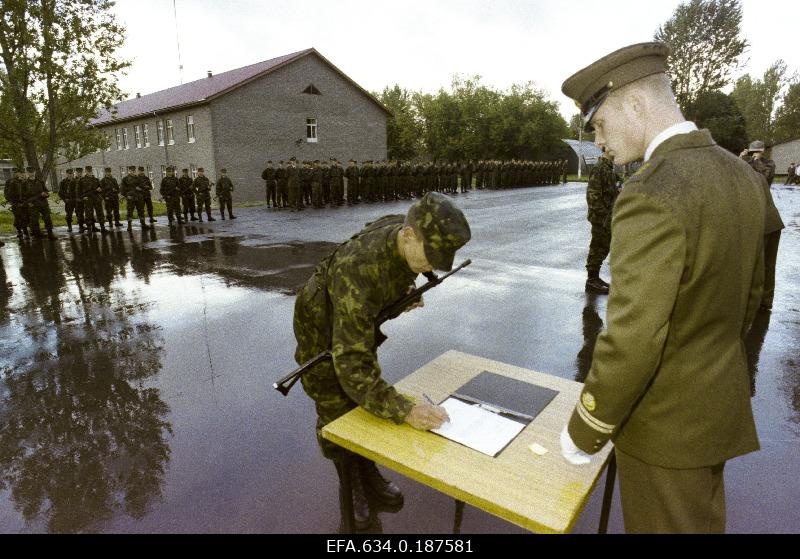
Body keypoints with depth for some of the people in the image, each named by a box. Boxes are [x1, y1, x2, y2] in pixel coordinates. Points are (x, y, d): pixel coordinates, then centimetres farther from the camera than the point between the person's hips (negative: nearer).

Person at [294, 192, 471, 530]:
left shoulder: (409, 233, -22)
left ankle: (369, 472, 33)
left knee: (369, 400, 12)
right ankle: (351, 486, 25)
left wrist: (404, 293, -10)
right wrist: (405, 411, -54)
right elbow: (351, 366, -47)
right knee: (337, 414, 1)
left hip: (358, 318, 7)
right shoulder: (358, 271, -45)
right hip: (321, 326, -6)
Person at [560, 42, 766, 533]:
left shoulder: (652, 195, -29)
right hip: (720, 400, 8)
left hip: (668, 419, -8)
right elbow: (750, 293, 10)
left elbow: (631, 342, -29)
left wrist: (584, 432, -15)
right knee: (701, 521, 28)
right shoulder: (740, 174, 0)